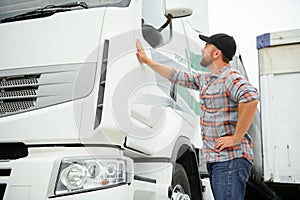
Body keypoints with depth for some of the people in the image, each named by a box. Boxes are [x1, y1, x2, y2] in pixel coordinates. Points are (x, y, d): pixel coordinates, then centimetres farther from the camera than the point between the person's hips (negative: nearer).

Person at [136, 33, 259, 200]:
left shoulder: (230, 77, -12)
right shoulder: (205, 80, 17)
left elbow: (251, 98, -30)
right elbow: (177, 77, 26)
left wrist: (235, 138, -25)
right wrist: (147, 61, 29)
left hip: (231, 159, -9)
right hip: (214, 160, 9)